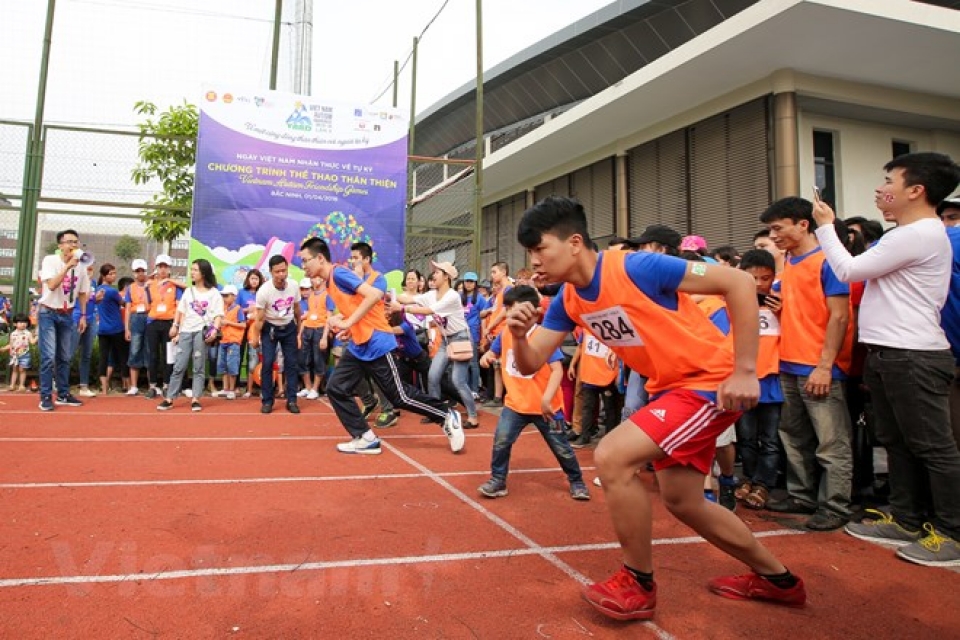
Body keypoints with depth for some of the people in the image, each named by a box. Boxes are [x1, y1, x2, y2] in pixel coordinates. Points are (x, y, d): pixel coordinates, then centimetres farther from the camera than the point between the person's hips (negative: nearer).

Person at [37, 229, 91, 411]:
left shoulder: (80, 266, 1)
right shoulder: (50, 260, -12)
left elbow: (82, 293, 11)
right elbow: (52, 285, -27)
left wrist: (83, 316, 9)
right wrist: (68, 266, -30)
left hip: (67, 315, 5)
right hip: (48, 313, -5)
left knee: (65, 357, 9)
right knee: (49, 356, -11)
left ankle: (63, 394, 17)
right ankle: (46, 396, -4)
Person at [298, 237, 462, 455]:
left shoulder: (339, 274, -16)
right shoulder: (330, 282, 14)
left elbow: (375, 294, -28)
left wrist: (348, 323, -26)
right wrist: (340, 321, 7)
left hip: (377, 344, -9)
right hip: (358, 346, 10)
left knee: (400, 396, -2)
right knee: (335, 388, 2)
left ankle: (448, 417, 16)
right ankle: (366, 439, 9)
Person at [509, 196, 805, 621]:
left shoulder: (636, 267, -24)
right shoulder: (568, 300, 0)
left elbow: (740, 283, -21)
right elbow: (530, 365, 3)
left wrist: (745, 371, -22)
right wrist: (519, 334, -19)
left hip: (711, 381, -9)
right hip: (669, 387, 9)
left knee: (611, 457, -22)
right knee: (683, 502, 17)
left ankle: (638, 585, 1)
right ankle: (777, 578, 40)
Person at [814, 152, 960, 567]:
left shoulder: (920, 234, -15)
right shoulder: (907, 234, 18)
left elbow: (849, 270, -12)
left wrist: (825, 226, -1)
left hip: (914, 357, -10)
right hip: (887, 354, 10)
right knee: (897, 443, 16)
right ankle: (906, 520, 26)